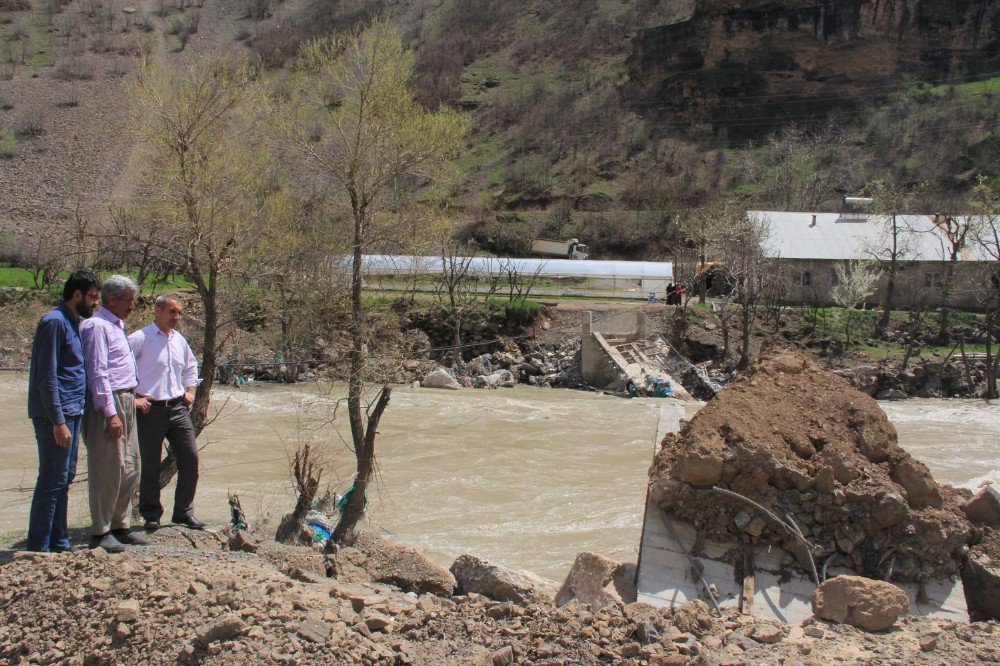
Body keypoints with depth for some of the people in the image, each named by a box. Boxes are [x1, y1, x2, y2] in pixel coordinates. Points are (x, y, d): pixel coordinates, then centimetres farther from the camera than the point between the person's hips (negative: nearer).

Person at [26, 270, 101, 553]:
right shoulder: (55, 322, -13)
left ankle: (59, 542, 22)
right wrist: (58, 421, -21)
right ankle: (39, 548, 0)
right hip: (56, 415, -9)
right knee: (52, 480, -6)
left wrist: (77, 414, 15)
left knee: (64, 478, 13)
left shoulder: (74, 323, 17)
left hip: (72, 413, 9)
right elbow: (47, 377, -18)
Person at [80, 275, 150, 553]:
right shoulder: (97, 326, -12)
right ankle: (100, 533, 0)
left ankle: (120, 526, 20)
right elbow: (98, 373, -18)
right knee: (108, 469, -7)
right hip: (106, 405, -10)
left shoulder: (116, 325, 19)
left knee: (130, 468, 11)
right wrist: (111, 413, -21)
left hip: (124, 402, 10)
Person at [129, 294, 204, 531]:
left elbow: (191, 367, 32)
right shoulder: (140, 338, -8)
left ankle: (184, 511, 15)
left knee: (190, 458, 3)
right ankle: (151, 515, 15)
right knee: (150, 464, 2)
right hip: (150, 410, -6)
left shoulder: (180, 340, 14)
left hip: (178, 408, 6)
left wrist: (190, 390, 18)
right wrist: (134, 397, -11)